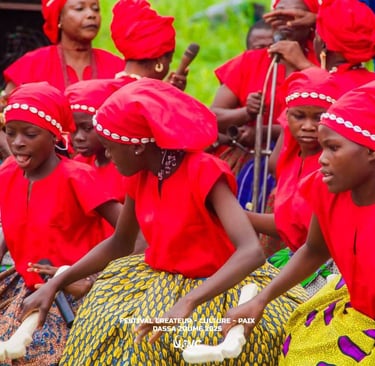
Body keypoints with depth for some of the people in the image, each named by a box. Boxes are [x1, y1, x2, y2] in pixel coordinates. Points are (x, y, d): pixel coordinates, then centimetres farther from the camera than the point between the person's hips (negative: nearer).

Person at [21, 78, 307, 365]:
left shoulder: (204, 173, -24)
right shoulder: (141, 176, -2)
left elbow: (252, 252, -36)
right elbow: (119, 244, 14)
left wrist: (187, 303, -47)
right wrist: (55, 284, 3)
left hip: (215, 285, -7)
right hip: (163, 281, 7)